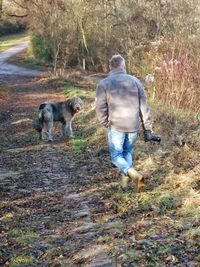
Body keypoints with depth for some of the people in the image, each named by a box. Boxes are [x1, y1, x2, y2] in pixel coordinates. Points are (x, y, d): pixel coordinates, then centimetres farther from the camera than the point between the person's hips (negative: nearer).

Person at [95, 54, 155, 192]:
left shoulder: (104, 83, -3)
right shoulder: (135, 81, 3)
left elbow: (100, 108, -7)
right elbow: (144, 107, 2)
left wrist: (105, 123, 9)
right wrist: (148, 128, 6)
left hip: (116, 126, -3)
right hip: (134, 125, 3)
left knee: (116, 156, 8)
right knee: (128, 152, 22)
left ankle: (134, 174, -16)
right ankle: (125, 180, 13)